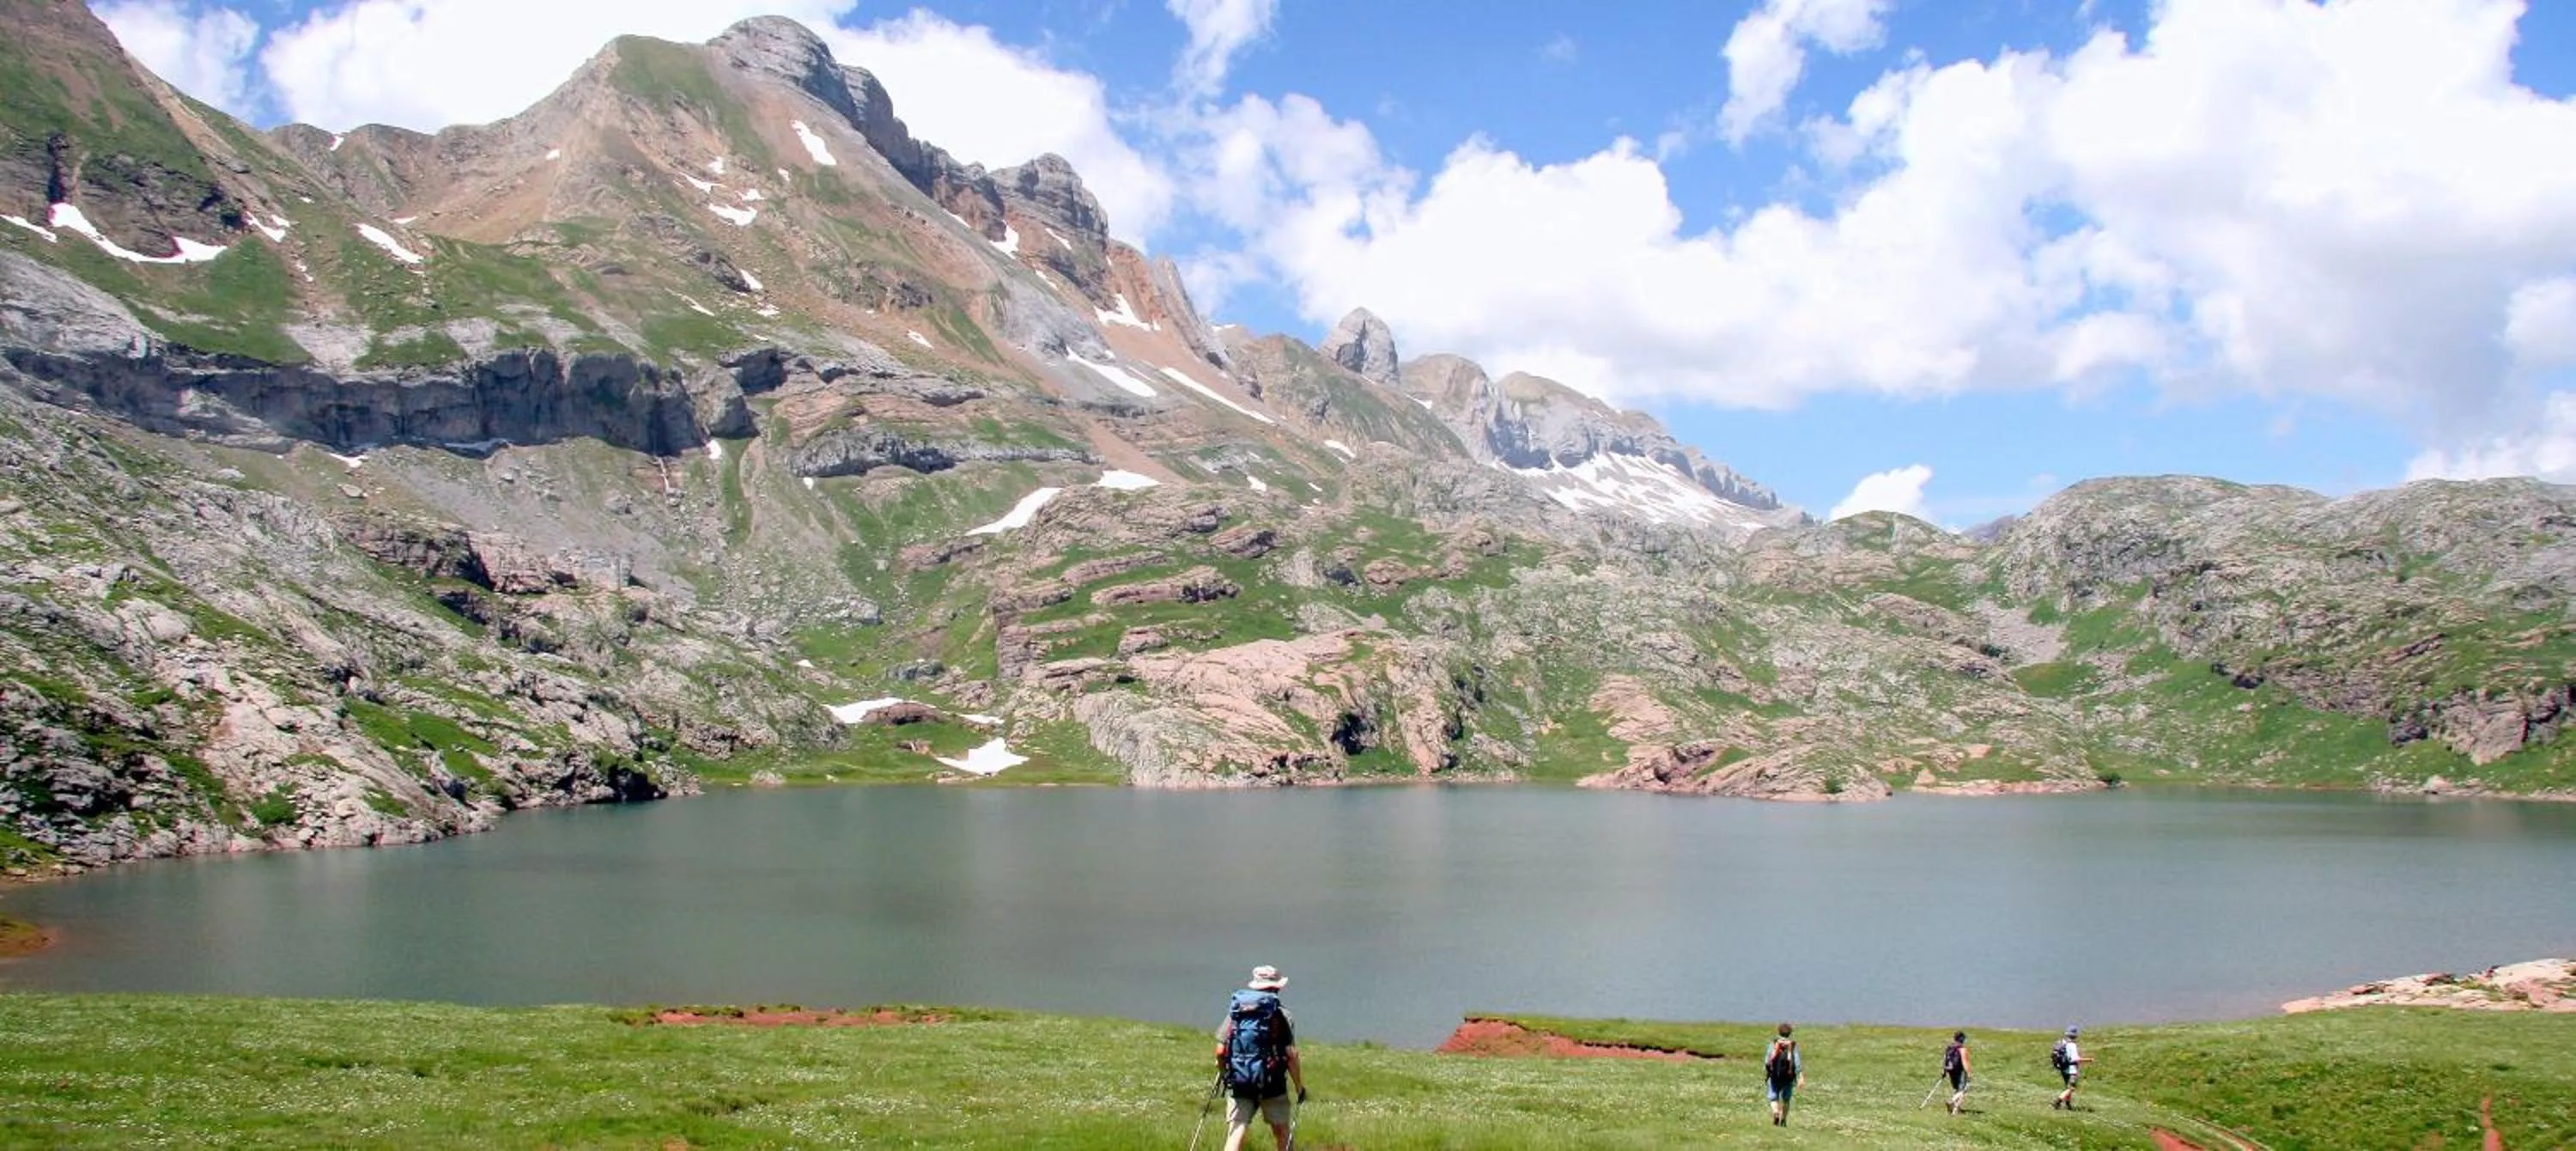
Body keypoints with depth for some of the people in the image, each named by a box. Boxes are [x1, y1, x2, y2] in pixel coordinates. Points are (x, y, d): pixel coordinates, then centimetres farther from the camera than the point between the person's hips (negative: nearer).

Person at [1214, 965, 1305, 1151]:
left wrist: (1224, 1076, 18)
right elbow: (1291, 1055, -9)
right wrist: (1300, 1087, 1)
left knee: (1236, 1133, -1)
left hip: (1238, 1085, 2)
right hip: (1272, 1085, -2)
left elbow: (1220, 1051, 1)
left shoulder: (1235, 1011, 5)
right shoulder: (1281, 1015, -3)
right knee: (1281, 1132, 16)